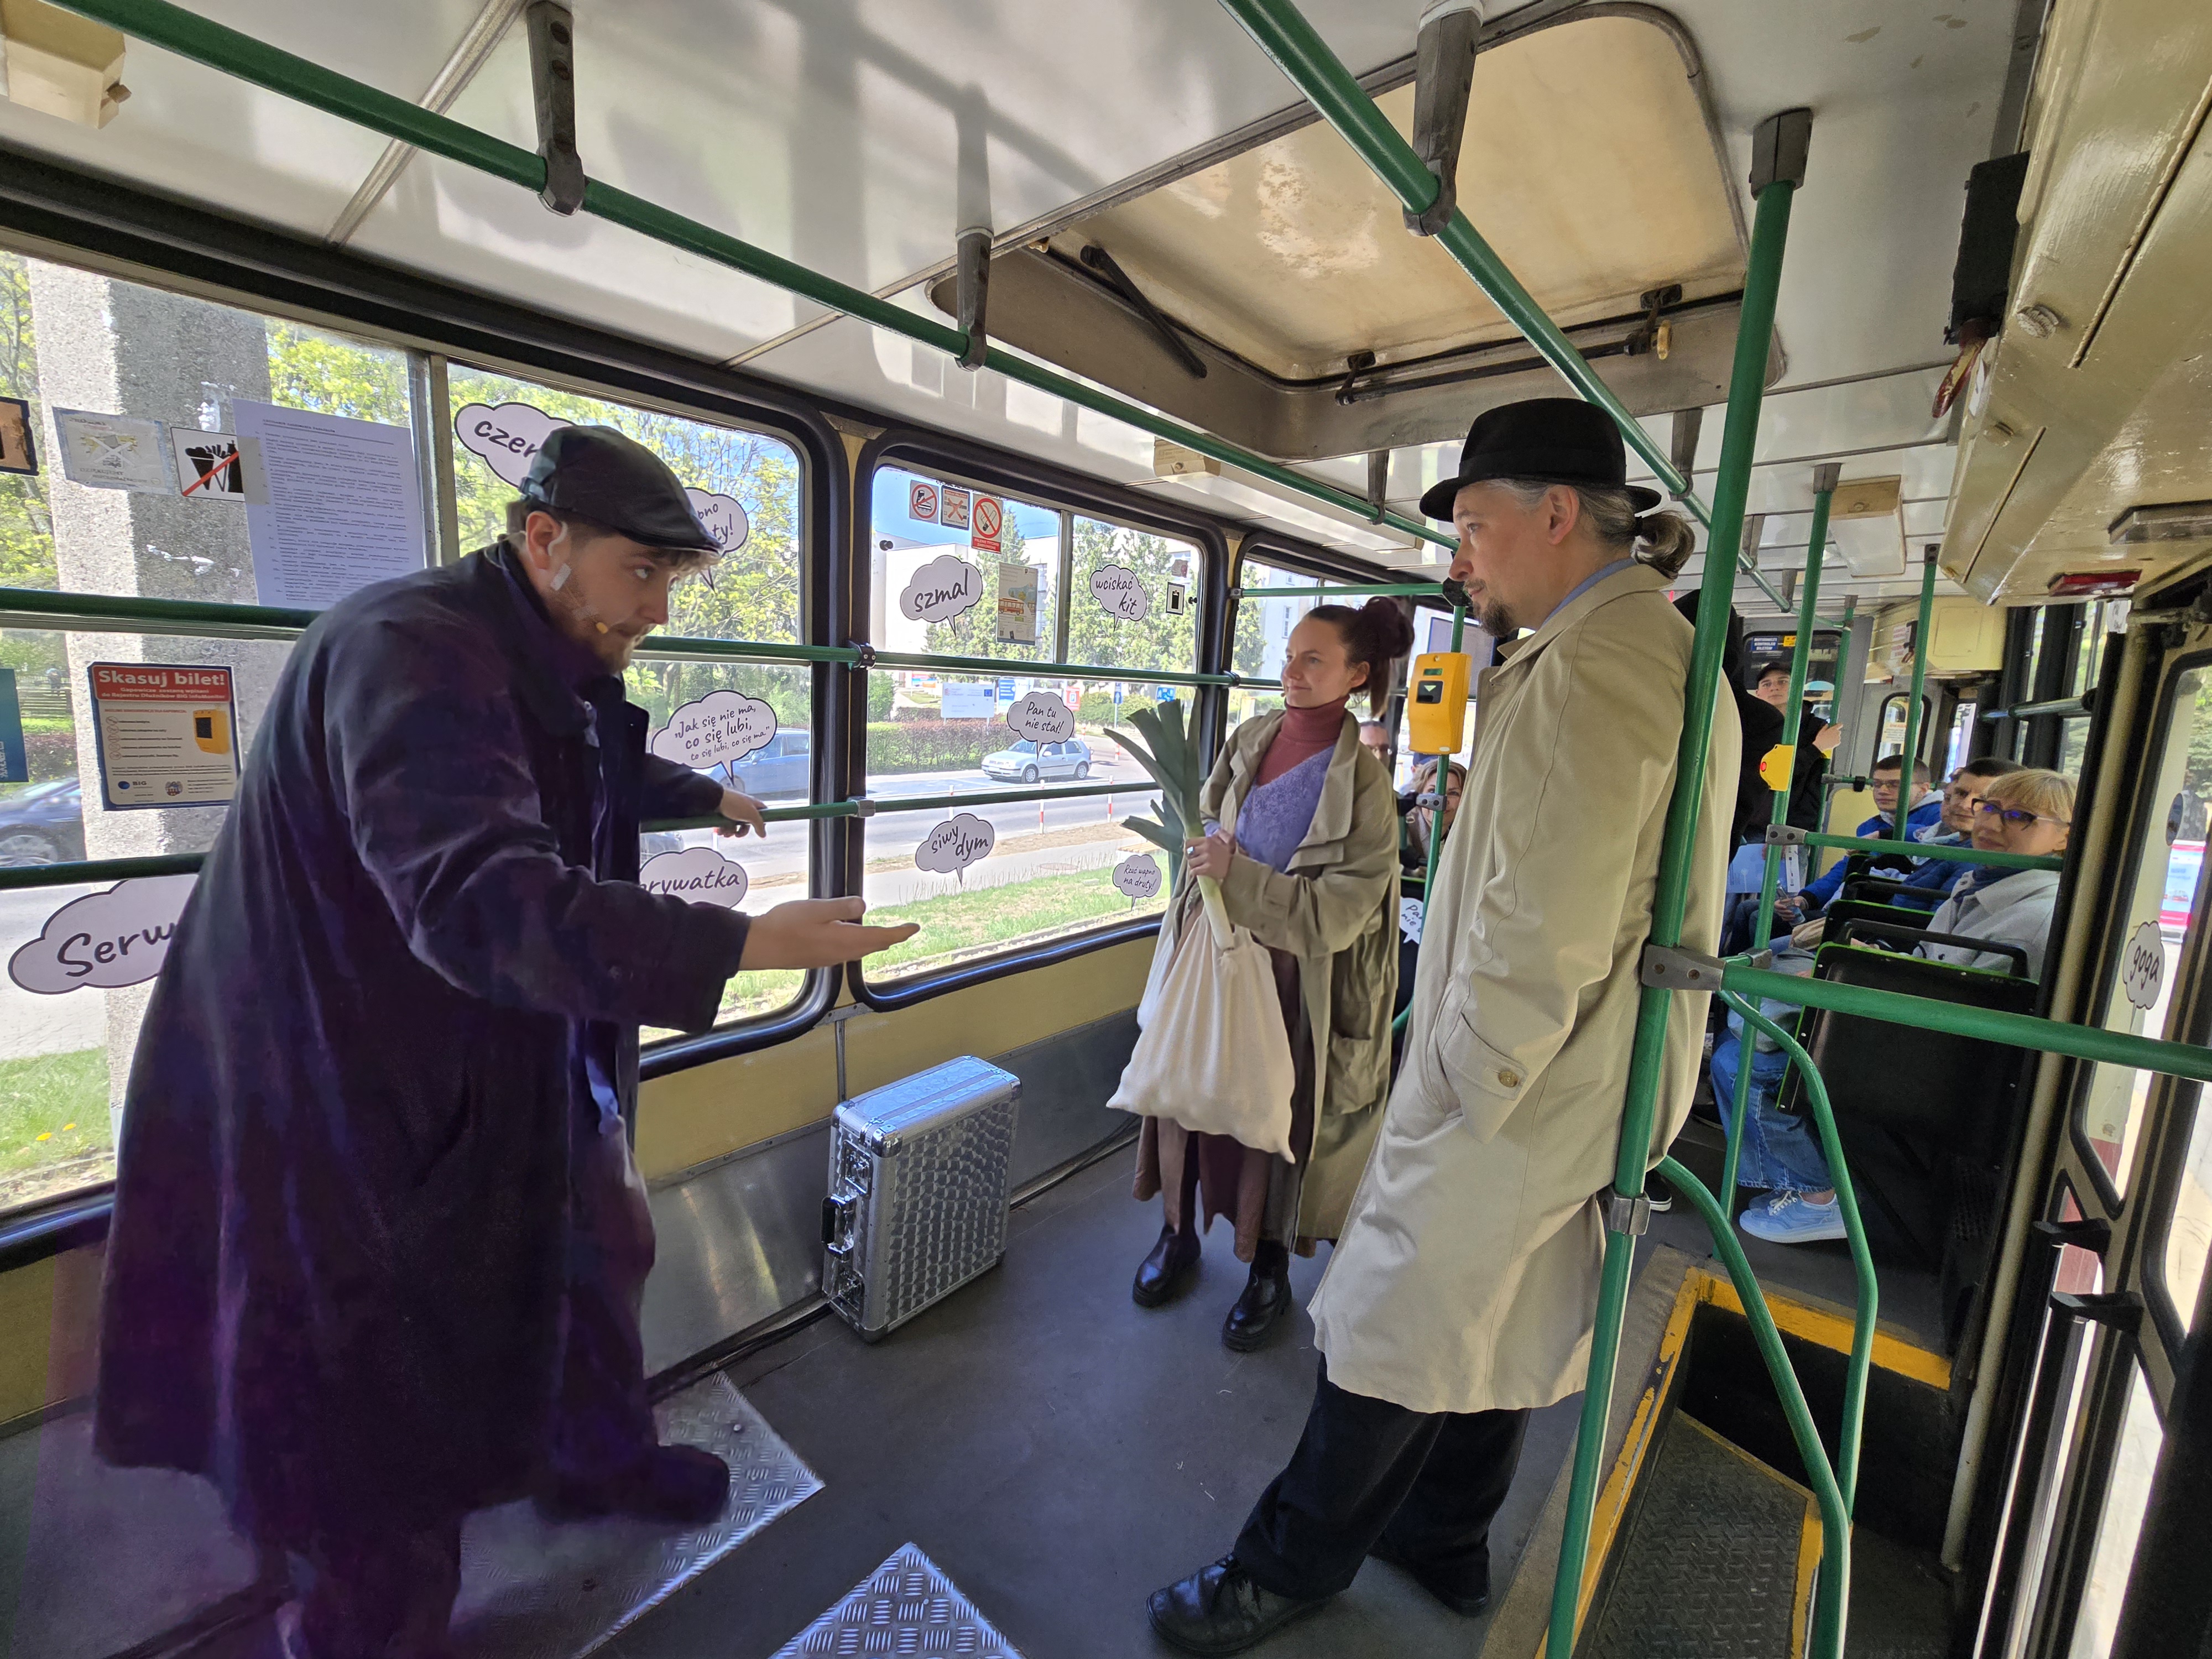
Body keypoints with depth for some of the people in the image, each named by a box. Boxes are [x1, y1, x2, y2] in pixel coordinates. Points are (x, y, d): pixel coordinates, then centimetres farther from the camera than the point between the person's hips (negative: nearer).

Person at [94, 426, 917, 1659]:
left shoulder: (548, 668, 4)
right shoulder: (409, 652, -27)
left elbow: (605, 774, 27)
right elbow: (481, 899, -41)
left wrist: (710, 798, 44)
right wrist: (747, 943, -45)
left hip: (512, 1061, 10)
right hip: (356, 1096, -9)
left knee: (597, 1245, 22)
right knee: (400, 1405, 7)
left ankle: (598, 1462, 47)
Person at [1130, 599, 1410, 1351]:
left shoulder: (1363, 785, -15)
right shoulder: (1249, 741, 1)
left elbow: (1337, 914, -18)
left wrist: (1238, 874, -23)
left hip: (1289, 979, -4)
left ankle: (1270, 1273, 34)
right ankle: (1179, 1233, 39)